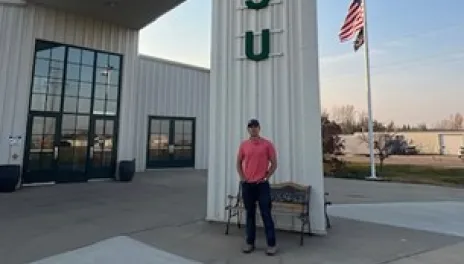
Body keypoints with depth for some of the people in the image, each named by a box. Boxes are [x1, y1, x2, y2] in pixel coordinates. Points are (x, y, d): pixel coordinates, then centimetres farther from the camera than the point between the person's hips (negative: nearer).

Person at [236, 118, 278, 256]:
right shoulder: (243, 145, 5)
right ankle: (250, 242, 21)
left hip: (262, 184, -3)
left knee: (266, 214, 1)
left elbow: (274, 163, 1)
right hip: (247, 185, 3)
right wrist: (242, 177, 3)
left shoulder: (267, 144, -3)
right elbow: (239, 163, 14)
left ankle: (271, 244, 11)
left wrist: (266, 177, -5)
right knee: (250, 214, 11)